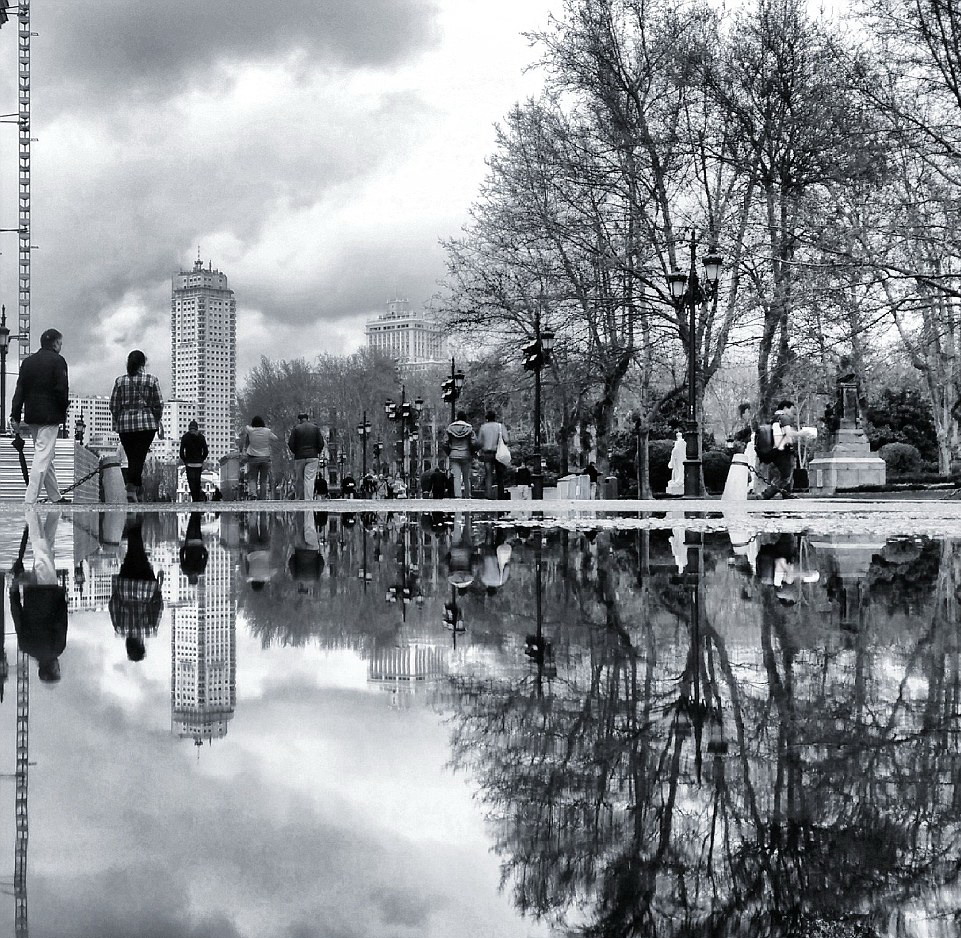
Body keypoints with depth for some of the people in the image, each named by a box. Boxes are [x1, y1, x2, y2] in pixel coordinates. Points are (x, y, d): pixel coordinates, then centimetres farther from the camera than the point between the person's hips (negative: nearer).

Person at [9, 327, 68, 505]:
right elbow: (62, 389, -14)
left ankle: (55, 497, 25)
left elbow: (19, 390, 8)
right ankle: (29, 500, -12)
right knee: (43, 456, -7)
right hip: (50, 416, -7)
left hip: (31, 416, 7)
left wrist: (15, 416, 6)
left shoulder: (28, 361, 11)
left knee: (46, 457, 17)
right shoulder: (57, 360, -8)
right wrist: (64, 409, 1)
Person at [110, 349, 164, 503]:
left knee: (132, 459, 11)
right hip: (147, 424, -2)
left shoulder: (120, 381, 4)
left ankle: (139, 494, 14)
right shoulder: (152, 380, -1)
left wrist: (118, 422, 17)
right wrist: (156, 421, 13)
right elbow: (159, 405, -2)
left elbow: (113, 405, 4)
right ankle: (132, 489, -25)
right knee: (139, 458, -6)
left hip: (125, 425, 3)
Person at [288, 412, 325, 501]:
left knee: (298, 480, 8)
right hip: (312, 457, 0)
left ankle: (299, 499, 13)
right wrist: (318, 452, 15)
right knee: (309, 479, -4)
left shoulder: (296, 429, 0)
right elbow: (321, 443, 1)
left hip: (299, 457, 0)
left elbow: (291, 444, -4)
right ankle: (309, 499, -13)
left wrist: (295, 452, 13)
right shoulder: (315, 428, 4)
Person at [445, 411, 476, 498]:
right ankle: (467, 496, 10)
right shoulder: (469, 428, -3)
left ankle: (457, 495, -15)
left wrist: (449, 453, 14)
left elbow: (447, 442, 0)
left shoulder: (450, 428, 1)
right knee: (466, 477, 8)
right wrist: (472, 452, 10)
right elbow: (474, 442, -7)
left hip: (454, 455, 1)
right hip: (466, 455, -1)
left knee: (456, 477, -3)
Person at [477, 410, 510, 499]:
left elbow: (479, 442, 3)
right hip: (499, 454, 0)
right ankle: (501, 497, 14)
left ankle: (489, 495, -18)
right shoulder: (501, 426, 0)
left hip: (487, 454, 1)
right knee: (500, 476, 10)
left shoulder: (483, 427, 4)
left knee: (488, 475, -2)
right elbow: (506, 440, -10)